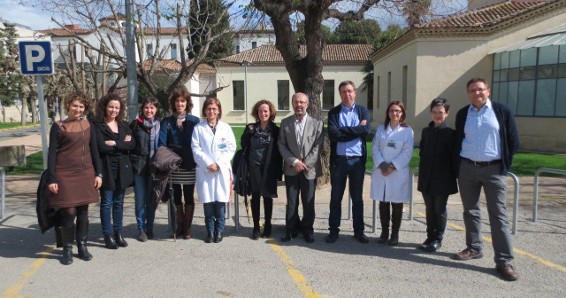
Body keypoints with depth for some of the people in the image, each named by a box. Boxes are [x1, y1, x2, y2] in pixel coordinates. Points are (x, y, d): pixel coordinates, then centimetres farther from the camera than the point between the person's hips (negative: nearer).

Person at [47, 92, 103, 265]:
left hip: (85, 174, 3)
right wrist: (51, 179, -8)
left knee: (83, 212, 8)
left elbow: (94, 150, 11)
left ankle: (82, 246, 21)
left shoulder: (88, 125, 8)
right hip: (65, 175, -3)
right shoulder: (58, 126, -2)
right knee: (68, 212, -3)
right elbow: (52, 153, -3)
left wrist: (98, 173, 6)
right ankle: (67, 249, 13)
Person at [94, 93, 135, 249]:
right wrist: (122, 144, -10)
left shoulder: (123, 125, 10)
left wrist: (114, 143, -13)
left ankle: (118, 232, 21)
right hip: (106, 169, -4)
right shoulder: (98, 125, -4)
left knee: (119, 202, 11)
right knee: (106, 203, 4)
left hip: (122, 169, 4)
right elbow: (101, 147, -16)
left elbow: (132, 144, -3)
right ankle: (108, 235, 12)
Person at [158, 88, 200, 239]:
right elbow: (162, 143, -4)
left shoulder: (194, 121, 3)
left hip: (190, 165, -1)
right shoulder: (167, 121, 5)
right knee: (176, 196, 10)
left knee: (189, 196, 6)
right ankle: (180, 226, 24)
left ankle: (187, 228, 17)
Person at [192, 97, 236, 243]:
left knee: (220, 201, 1)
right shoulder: (198, 128, 5)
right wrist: (208, 164, -12)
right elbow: (196, 149, 0)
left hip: (222, 170, 0)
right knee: (208, 202, 1)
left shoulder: (225, 127, 7)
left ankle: (219, 231, 13)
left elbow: (231, 148, 2)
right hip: (204, 170, 0)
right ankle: (210, 231, 13)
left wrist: (218, 163, -9)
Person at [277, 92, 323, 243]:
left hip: (310, 169, -1)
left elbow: (318, 146, -4)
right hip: (291, 169, 1)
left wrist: (305, 163, -13)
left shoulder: (317, 123, 1)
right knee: (291, 202, 7)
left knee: (308, 202, 7)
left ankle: (307, 229, 21)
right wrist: (294, 161, -11)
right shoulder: (285, 122, 6)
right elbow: (281, 145, 1)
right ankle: (291, 229, 19)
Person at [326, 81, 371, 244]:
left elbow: (367, 129, -13)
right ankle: (333, 230, 19)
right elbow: (333, 134, -14)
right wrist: (356, 130, -12)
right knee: (336, 197, 8)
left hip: (358, 160, 1)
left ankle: (359, 230, 22)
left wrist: (344, 130, -13)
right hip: (338, 160, -1)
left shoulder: (362, 110, 6)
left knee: (357, 197, 11)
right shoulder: (333, 112, 1)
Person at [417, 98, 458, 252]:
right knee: (430, 209, 12)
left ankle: (438, 239, 16)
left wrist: (456, 175, -7)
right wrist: (422, 173, 9)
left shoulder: (450, 133, -6)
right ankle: (430, 236, 22)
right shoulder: (426, 131, 9)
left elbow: (454, 156, -6)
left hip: (442, 180, -4)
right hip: (427, 179, 4)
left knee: (440, 209, 5)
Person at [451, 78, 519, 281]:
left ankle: (504, 260, -1)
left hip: (493, 169, -3)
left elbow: (513, 141, 3)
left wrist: (505, 165, 2)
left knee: (498, 214, -4)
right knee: (470, 211, 11)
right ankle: (474, 248, 26)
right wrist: (458, 167, 8)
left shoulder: (502, 111, -1)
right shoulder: (462, 114, 7)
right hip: (467, 168, 3)